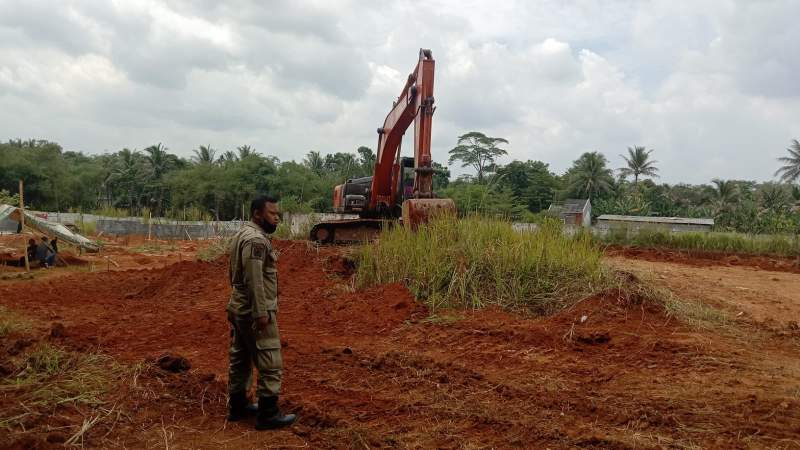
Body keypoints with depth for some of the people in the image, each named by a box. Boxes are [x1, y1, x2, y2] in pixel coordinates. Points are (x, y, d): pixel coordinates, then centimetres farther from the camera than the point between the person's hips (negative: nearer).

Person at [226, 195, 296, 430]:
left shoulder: (242, 234, 13)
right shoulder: (256, 239, -19)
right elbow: (254, 280, -25)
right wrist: (261, 313, -24)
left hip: (239, 307, 11)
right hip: (254, 311, -11)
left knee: (240, 359, 17)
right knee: (270, 364, -4)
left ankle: (237, 406, 28)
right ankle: (268, 415, 2)